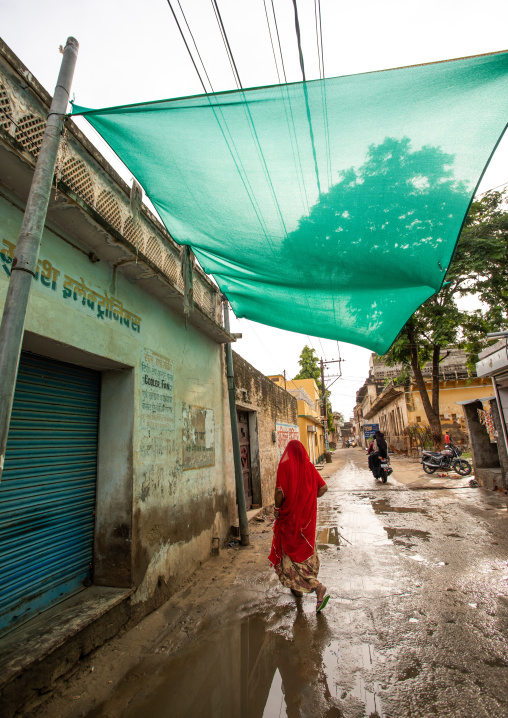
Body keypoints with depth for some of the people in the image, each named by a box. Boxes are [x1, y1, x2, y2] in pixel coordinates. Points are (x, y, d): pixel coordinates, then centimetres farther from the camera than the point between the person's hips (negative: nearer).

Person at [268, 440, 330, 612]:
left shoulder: (285, 465, -14)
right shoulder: (309, 466, -1)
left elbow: (280, 490, -20)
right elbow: (323, 488, 1)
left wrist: (277, 508, -5)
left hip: (290, 514, -5)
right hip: (307, 514, 5)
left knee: (292, 550, 6)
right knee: (305, 549, 20)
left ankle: (318, 587, -3)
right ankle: (298, 587, 34)